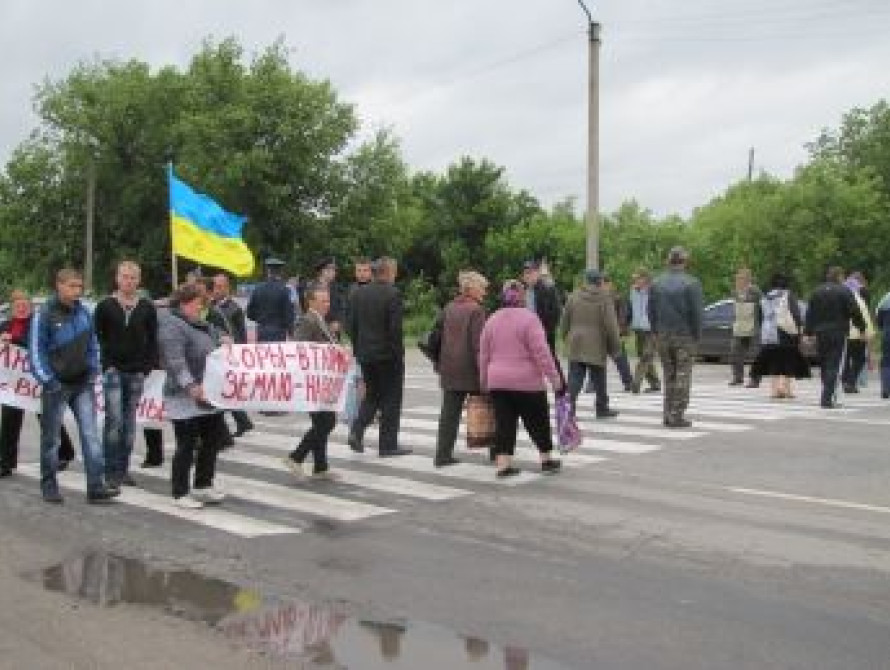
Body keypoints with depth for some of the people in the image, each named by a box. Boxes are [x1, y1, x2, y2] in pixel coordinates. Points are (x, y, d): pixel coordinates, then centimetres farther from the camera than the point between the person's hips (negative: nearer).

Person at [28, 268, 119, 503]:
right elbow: (36, 351, -9)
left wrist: (93, 372, 5)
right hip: (57, 385, -4)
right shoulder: (44, 315, -10)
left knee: (90, 434, -4)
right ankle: (49, 486, 21)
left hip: (82, 385, 4)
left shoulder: (83, 313, 6)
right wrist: (48, 381, -13)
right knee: (51, 438, 8)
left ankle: (96, 486, -5)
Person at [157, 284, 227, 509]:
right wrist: (191, 385, -31)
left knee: (212, 440, 13)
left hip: (209, 396, 9)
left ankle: (203, 485, 27)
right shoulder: (172, 325, -13)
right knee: (187, 445, -2)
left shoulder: (200, 325, 16)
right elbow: (175, 361, -24)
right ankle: (181, 493, 9)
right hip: (186, 398, -9)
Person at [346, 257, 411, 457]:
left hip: (365, 355, 6)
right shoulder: (393, 294, -14)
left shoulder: (359, 293, 5)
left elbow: (351, 326, 7)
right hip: (388, 355, -6)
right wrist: (399, 354, -10)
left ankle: (357, 431, 1)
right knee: (391, 399, 5)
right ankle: (388, 445, 8)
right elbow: (395, 328, -18)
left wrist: (358, 349, 14)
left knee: (371, 395, 19)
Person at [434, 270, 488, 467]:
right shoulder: (476, 310, -11)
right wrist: (483, 370, -13)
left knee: (449, 413, 6)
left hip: (449, 369, 6)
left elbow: (440, 337, 12)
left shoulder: (449, 308, 9)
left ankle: (443, 455, 3)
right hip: (470, 369, -6)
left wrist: (440, 365, 18)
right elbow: (478, 343, -16)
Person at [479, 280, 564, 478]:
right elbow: (541, 352, -14)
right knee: (537, 421, 10)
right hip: (526, 382, -4)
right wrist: (554, 378, -9)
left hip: (497, 382, 4)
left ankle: (503, 464, 3)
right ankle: (546, 459, 21)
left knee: (504, 424, 7)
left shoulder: (492, 320, 8)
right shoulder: (528, 318, -10)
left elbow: (483, 355, 12)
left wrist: (484, 381, 20)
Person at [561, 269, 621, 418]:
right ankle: (602, 408, 25)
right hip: (596, 347, -3)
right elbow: (611, 326, -10)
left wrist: (566, 339, 21)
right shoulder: (605, 299, -8)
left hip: (575, 346, 3)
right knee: (599, 381, 12)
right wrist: (615, 347, -2)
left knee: (575, 379, 2)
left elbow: (564, 322, 9)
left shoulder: (574, 297, 4)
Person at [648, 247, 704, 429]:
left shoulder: (657, 283, 5)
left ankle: (668, 414, 14)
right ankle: (677, 415, -2)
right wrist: (697, 335, -1)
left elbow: (651, 311, 8)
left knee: (668, 375, 13)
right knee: (682, 376, 0)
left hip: (663, 336, 4)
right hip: (684, 336, -4)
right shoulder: (691, 283, -9)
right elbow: (696, 313, -10)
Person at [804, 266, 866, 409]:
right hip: (838, 333, -5)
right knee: (833, 366, -5)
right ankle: (827, 399, -12)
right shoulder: (844, 292, -6)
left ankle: (828, 396, 20)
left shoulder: (817, 292, 10)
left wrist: (808, 332, 13)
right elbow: (855, 312, -7)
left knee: (824, 365, 14)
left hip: (820, 333, 5)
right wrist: (862, 327, 4)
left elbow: (810, 314, 10)